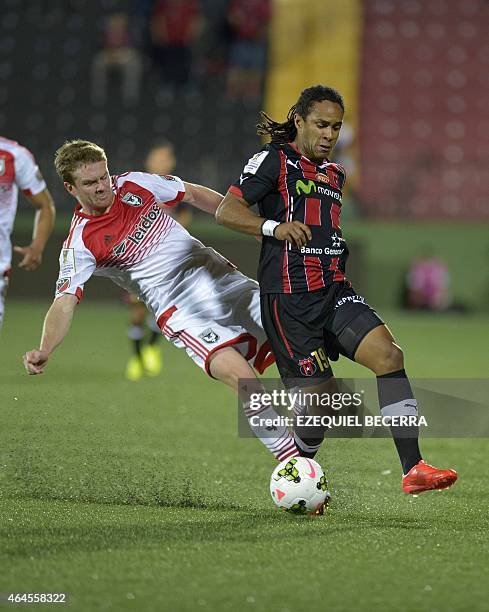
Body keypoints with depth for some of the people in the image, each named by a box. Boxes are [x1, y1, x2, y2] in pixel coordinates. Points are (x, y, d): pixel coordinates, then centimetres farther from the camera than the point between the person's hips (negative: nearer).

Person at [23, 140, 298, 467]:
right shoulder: (80, 244, -9)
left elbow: (193, 194, 17)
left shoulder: (135, 184, 3)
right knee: (243, 378, -26)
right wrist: (45, 350, -34)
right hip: (182, 312, -6)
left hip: (219, 276, 6)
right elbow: (64, 303, -15)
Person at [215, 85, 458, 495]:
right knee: (319, 393, -9)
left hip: (333, 291, 6)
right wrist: (274, 226, -25)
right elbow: (226, 211, -11)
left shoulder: (334, 174, 22)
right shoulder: (274, 160, -1)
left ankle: (413, 468, -23)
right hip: (288, 297, -6)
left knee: (388, 353, -17)